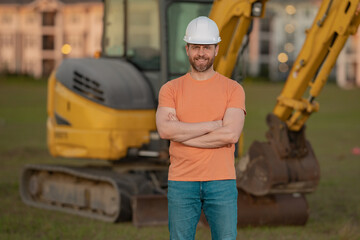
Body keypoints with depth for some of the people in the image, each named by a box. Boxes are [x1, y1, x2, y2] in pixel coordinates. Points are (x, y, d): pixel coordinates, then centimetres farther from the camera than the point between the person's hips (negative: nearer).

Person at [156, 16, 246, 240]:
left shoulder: (233, 89, 3)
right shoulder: (170, 89, 5)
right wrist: (213, 125, -12)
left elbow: (231, 134, -12)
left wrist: (183, 134, -10)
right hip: (181, 182, 1)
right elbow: (165, 130, -12)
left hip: (222, 182, -1)